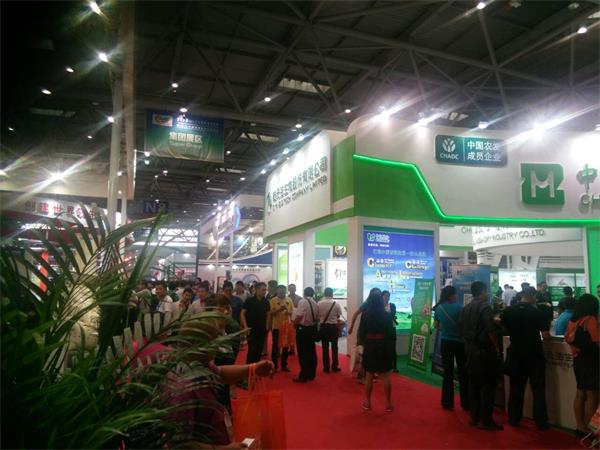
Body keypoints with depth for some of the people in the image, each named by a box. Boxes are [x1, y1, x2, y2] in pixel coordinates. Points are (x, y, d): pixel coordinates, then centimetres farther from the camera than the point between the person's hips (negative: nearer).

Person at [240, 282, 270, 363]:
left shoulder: (266, 302, 4)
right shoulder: (249, 300, -7)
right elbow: (242, 313, -7)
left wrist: (267, 326, 3)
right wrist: (245, 326, -14)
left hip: (262, 330, 4)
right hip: (251, 329, -4)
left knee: (259, 351, 10)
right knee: (252, 350, -9)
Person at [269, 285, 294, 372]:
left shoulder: (289, 300, 5)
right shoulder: (273, 300, -7)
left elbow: (293, 311, 8)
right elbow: (271, 313, -12)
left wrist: (289, 312, -13)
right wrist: (279, 309, -26)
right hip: (276, 326, -4)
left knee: (286, 346, 11)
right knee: (275, 346, 4)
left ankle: (284, 365, 22)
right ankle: (274, 365, 15)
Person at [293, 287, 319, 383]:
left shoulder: (302, 302, -13)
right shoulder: (315, 304, 7)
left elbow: (299, 316, -20)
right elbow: (317, 318, 10)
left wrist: (294, 323, -5)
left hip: (303, 329, -7)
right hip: (312, 329, 7)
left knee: (303, 353, -1)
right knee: (311, 352, 13)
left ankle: (303, 376, 2)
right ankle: (311, 374, 21)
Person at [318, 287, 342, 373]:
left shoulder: (319, 304, -10)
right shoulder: (336, 304, -11)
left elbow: (317, 316, -3)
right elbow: (339, 316, -2)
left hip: (323, 326, 0)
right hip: (333, 326, 0)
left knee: (325, 347, 8)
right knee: (334, 347, 12)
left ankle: (326, 367, 13)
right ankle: (334, 367, 17)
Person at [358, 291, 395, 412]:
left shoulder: (365, 315, -6)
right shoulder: (387, 316, -8)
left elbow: (361, 332, -4)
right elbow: (391, 333, -5)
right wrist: (390, 349, 6)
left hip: (370, 346, 1)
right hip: (384, 347, 0)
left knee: (369, 376, 11)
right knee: (386, 377, 9)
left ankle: (367, 402, 18)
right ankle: (388, 403, 14)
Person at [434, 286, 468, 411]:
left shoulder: (439, 308, -1)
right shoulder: (459, 307, -15)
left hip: (446, 342, 4)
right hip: (459, 342, -3)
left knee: (448, 372, 11)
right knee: (462, 372, 10)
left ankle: (447, 403, 15)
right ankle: (465, 403, 18)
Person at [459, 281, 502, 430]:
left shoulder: (466, 308, 9)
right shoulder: (485, 307, -13)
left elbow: (461, 329, 11)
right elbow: (491, 330, -20)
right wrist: (497, 347, -10)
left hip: (469, 349, 7)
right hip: (484, 350, -7)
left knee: (473, 383, 13)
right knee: (487, 385, 0)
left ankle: (474, 417, 20)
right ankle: (485, 420, 3)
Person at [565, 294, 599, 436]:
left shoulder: (573, 321, 6)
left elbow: (568, 339, 14)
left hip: (577, 360, 7)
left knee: (580, 394, 14)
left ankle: (580, 426, 21)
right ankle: (588, 428, 9)